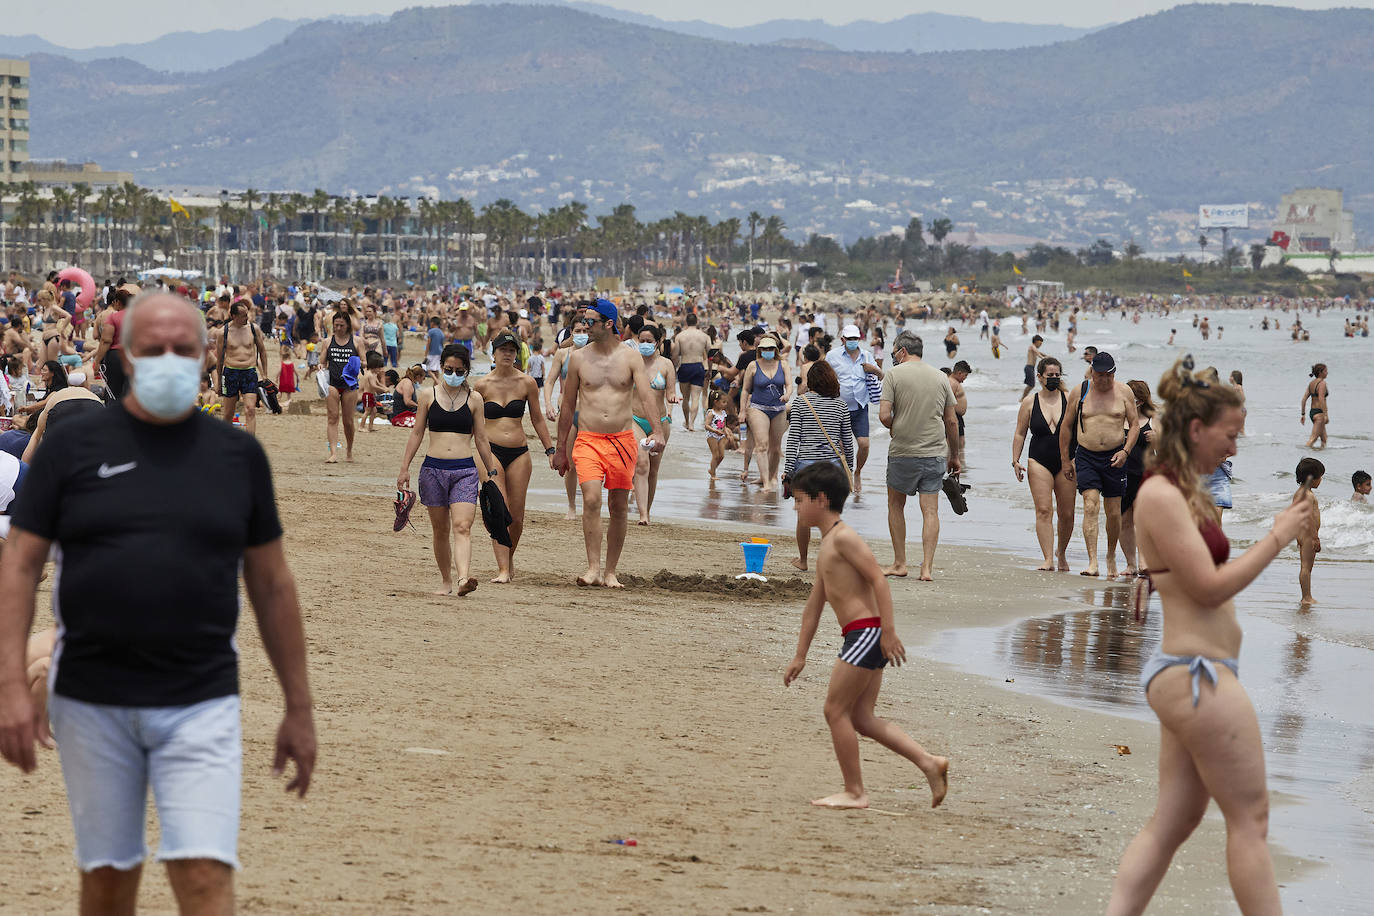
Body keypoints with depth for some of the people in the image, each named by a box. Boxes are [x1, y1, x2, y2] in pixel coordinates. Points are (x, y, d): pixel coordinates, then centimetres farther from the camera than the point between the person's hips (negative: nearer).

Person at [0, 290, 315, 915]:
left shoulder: (238, 455, 6)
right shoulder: (73, 447, 2)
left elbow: (271, 583, 11)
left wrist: (299, 707, 11)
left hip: (202, 705, 0)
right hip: (91, 703, 0)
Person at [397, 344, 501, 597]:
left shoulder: (474, 399, 6)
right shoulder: (429, 395, 6)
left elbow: (481, 439, 11)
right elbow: (416, 433, 10)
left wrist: (491, 472, 11)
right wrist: (404, 468, 6)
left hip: (465, 471, -1)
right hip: (433, 469, 1)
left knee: (462, 527, -17)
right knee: (440, 529, 8)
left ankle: (464, 577, -34)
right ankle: (445, 581, 21)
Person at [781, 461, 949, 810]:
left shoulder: (843, 537, -9)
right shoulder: (826, 547, 22)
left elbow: (878, 578, -17)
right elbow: (814, 605, 26)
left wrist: (888, 630, -23)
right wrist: (800, 656, 27)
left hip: (867, 632, -10)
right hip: (864, 638, 10)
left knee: (836, 710, -4)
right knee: (861, 718, 9)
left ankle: (854, 792, 0)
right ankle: (929, 762, 5)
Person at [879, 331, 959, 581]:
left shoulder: (894, 374, -5)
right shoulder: (940, 377, 7)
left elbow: (884, 416, -12)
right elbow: (952, 422, 8)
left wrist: (896, 427, 9)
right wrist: (954, 455, 18)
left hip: (902, 453, -3)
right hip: (935, 453, 3)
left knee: (896, 506, 14)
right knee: (930, 511, 3)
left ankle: (899, 563, 15)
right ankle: (927, 567, -3)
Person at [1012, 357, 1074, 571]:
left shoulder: (1069, 400, 4)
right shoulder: (1029, 403, 5)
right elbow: (1020, 434, 10)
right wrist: (1015, 461, 3)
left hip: (1066, 462, 1)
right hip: (1039, 461, -1)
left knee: (1066, 513, 3)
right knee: (1043, 510, -12)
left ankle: (1061, 553, 25)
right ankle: (1048, 559, -13)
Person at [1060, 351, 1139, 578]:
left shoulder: (1124, 391, 2)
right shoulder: (1080, 392, 2)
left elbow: (1134, 425, 5)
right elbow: (1066, 426, 9)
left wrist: (1125, 451, -10)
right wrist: (1065, 460, 8)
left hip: (1114, 458, 1)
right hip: (1086, 457, -1)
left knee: (1113, 512, 7)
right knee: (1090, 507, -15)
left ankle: (1111, 557, 29)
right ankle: (1092, 562, -21)